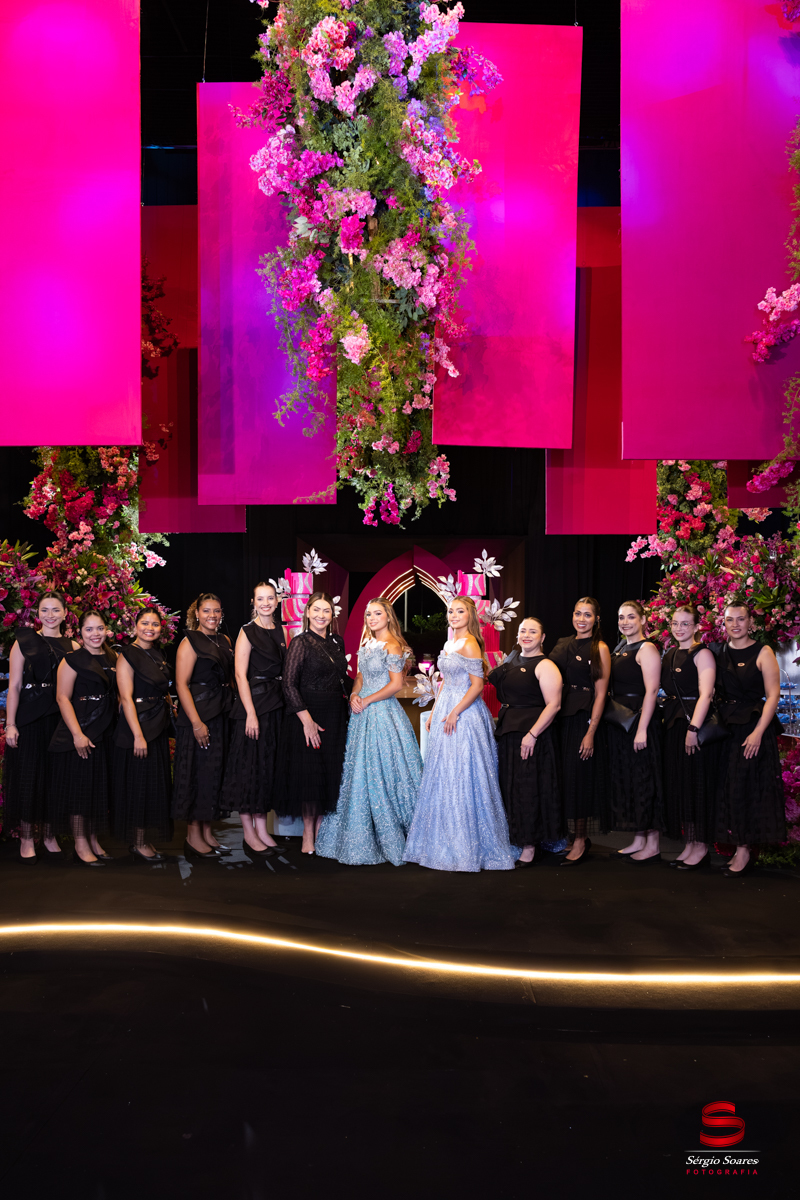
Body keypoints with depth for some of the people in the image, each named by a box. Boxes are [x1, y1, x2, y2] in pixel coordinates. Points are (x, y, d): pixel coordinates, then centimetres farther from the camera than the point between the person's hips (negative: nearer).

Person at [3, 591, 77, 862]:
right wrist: (10, 724, -10)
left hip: (61, 717, 2)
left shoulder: (73, 647, 8)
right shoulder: (24, 642, 1)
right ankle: (27, 838, 11)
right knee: (28, 774, 1)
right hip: (29, 716, -2)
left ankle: (49, 834, 20)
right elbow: (14, 686, -3)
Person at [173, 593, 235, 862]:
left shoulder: (225, 641, 13)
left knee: (215, 774, 10)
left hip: (222, 716, 7)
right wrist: (196, 722, -20)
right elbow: (181, 684, -14)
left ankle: (207, 833, 19)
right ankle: (193, 837, 6)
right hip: (199, 716, -7)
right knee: (198, 774, -3)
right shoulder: (190, 642, -7)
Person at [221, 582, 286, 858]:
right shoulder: (247, 632, -6)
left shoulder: (280, 630, 12)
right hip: (253, 703, -6)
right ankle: (249, 833, 6)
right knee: (250, 765, -2)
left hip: (276, 705, 7)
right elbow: (240, 675, -12)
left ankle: (262, 829, 18)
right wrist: (251, 713, -18)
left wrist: (284, 703, 5)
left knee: (269, 766, 10)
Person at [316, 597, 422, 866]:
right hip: (363, 714, 8)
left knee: (381, 775, -4)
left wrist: (367, 701, -11)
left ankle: (391, 841, 8)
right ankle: (360, 842, 17)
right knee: (358, 774, 9)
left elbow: (396, 684, -14)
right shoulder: (367, 645, 14)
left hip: (383, 713, -8)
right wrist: (354, 695, -1)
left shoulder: (392, 646, -10)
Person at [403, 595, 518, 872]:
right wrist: (434, 712, 16)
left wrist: (454, 713, -19)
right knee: (442, 776, 12)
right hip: (445, 713, 9)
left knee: (461, 776, -4)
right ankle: (445, 840, 22)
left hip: (464, 715, -9)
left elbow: (477, 685, -17)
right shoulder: (450, 644, 14)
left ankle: (465, 847, 5)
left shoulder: (469, 644, -13)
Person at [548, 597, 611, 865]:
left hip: (584, 719, -6)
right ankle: (575, 836, 19)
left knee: (579, 777, -3)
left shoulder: (600, 649, -4)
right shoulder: (563, 645, 12)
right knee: (563, 776, 8)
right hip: (560, 717, 6)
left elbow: (600, 693, -9)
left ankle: (580, 841, 6)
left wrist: (591, 732, -16)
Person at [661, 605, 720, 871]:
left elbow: (705, 694, -18)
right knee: (677, 785, 10)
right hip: (674, 724, 8)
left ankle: (701, 847, 7)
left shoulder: (702, 654, -9)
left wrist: (693, 729, -25)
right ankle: (689, 844, 18)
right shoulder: (669, 655, 14)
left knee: (697, 784, -2)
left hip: (697, 723, -8)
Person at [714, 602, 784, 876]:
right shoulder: (720, 654, 10)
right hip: (725, 727, 5)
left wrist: (757, 733, -17)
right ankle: (738, 849, 13)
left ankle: (744, 852, 4)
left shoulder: (762, 653, -4)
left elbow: (772, 696, -9)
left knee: (746, 788, -4)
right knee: (729, 788, 5)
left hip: (753, 728, -5)